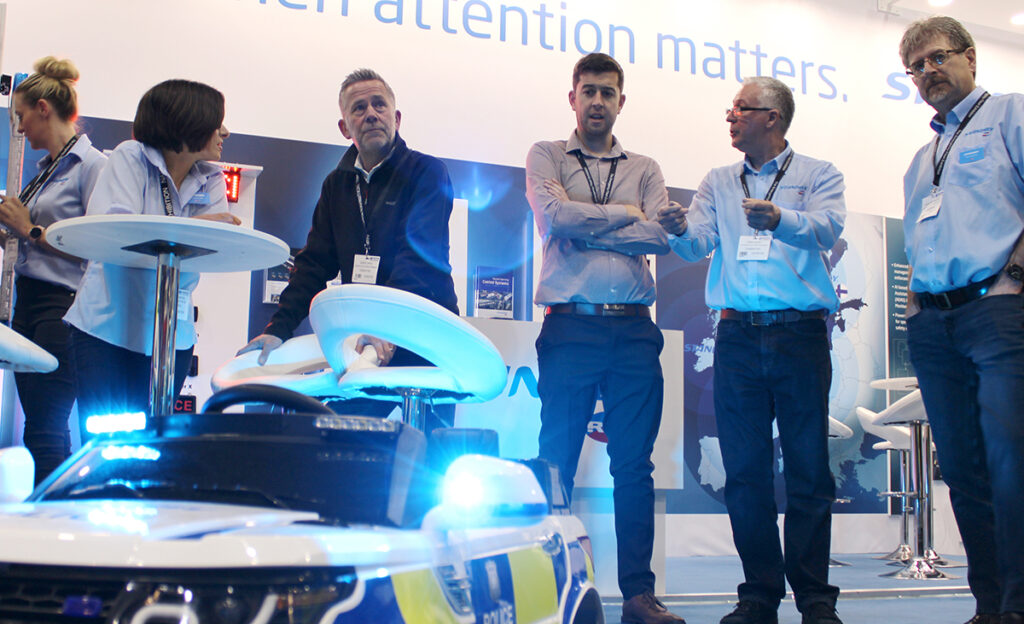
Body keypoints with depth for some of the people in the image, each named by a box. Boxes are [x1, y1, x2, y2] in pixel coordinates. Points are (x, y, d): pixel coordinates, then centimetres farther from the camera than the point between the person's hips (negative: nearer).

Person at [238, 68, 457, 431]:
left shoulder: (427, 172, -3)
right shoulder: (336, 186, 15)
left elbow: (418, 255, -17)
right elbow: (314, 264, 12)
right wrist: (278, 329, -1)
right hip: (360, 340, 5)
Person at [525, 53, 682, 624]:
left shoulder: (644, 169, 18)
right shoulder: (547, 156, 12)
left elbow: (661, 235, 0)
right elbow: (555, 215, -7)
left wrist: (586, 230, -6)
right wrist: (624, 214, 1)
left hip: (634, 329, 2)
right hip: (572, 325, -2)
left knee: (635, 465, 3)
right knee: (556, 463, -1)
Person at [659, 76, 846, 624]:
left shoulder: (817, 175, 9)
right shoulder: (719, 183, 19)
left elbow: (827, 228, -11)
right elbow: (700, 243, 5)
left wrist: (780, 219, -32)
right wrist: (681, 230, -19)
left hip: (800, 333, -3)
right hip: (738, 335, 3)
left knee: (808, 467, -3)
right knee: (745, 470, 2)